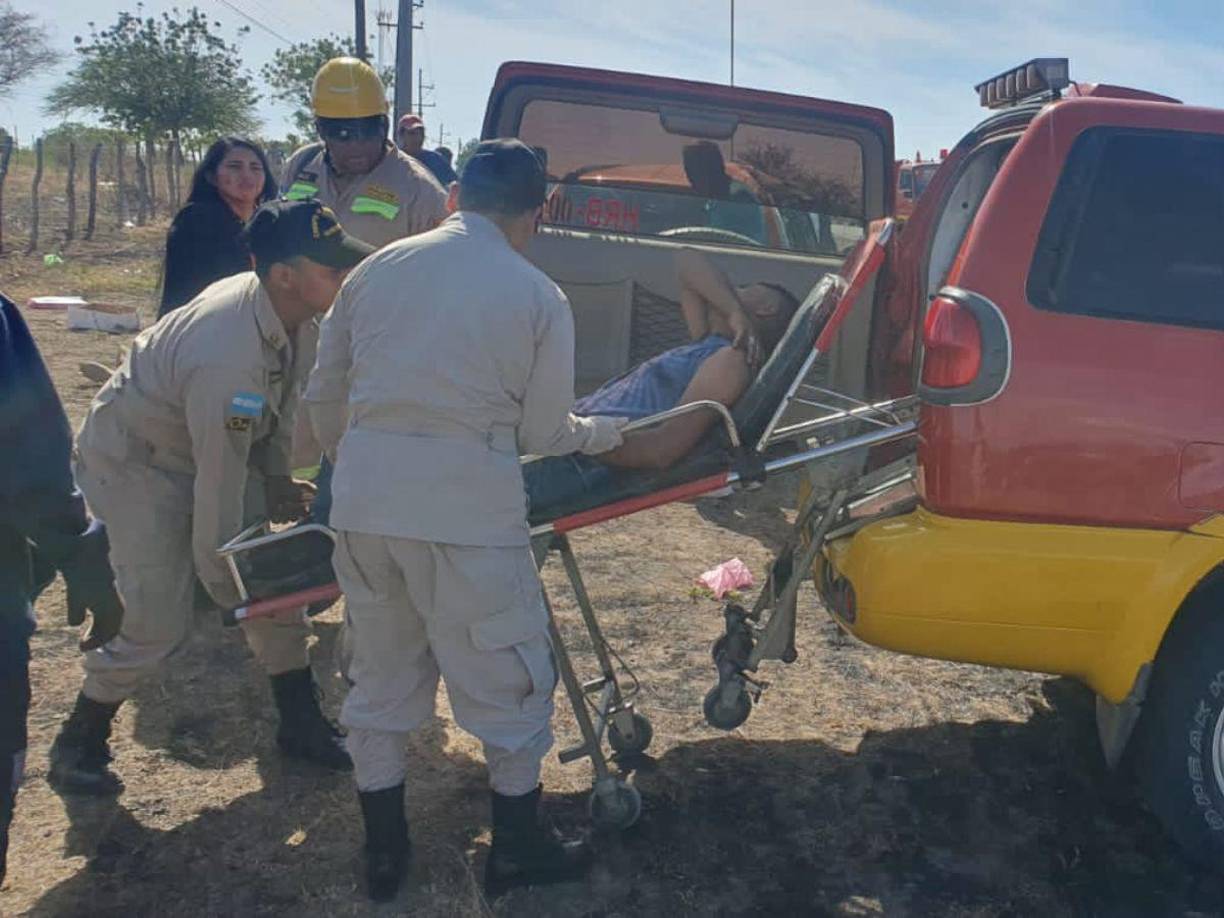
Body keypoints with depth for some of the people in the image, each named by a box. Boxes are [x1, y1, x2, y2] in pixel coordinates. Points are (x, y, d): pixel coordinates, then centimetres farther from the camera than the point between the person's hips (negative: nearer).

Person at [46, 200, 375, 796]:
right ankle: (78, 745, 15)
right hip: (134, 462, -8)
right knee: (158, 621, -10)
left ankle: (301, 724, 17)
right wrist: (226, 586, -19)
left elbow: (279, 399, 7)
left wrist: (276, 478, 5)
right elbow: (218, 489, -31)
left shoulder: (281, 308, -13)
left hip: (203, 447, 8)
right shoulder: (229, 360, -39)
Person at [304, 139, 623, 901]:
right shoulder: (540, 296, -1)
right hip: (466, 507, -4)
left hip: (363, 500, 4)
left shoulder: (377, 268, 9)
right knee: (507, 678, 16)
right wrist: (604, 431, 24)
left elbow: (323, 396, 14)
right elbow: (543, 432, 2)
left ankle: (383, 850, 32)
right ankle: (517, 848, 30)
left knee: (380, 674, 20)